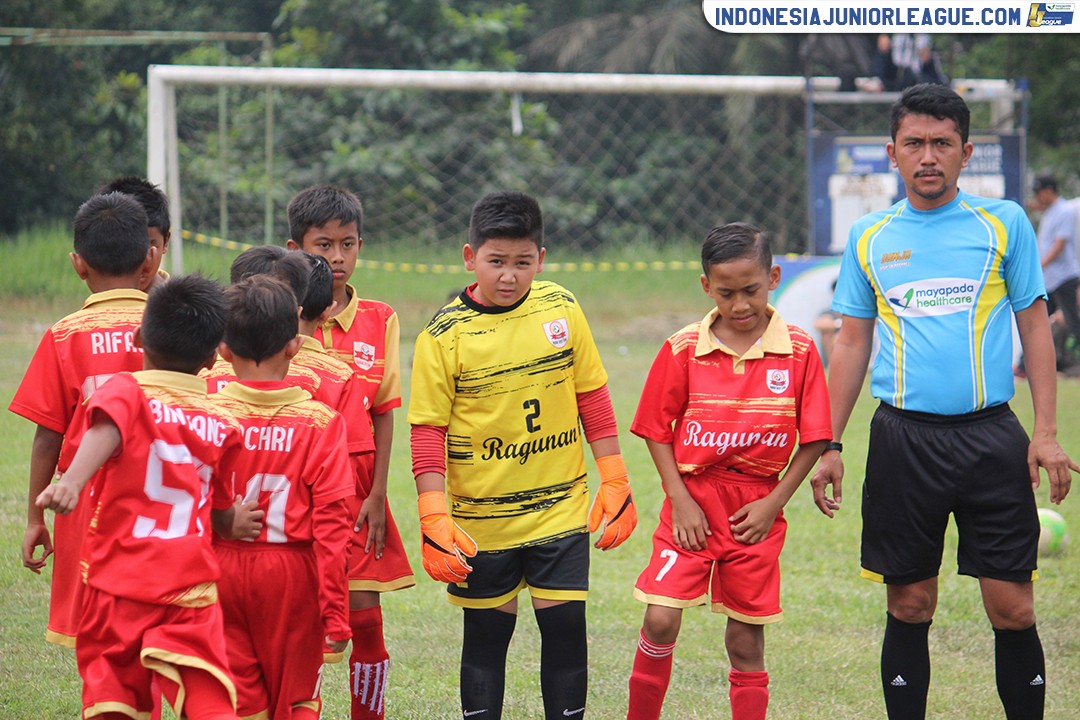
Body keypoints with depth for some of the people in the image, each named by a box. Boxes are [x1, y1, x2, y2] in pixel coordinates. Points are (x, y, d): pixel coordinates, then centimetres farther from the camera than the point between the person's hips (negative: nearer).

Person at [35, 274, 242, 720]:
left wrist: (72, 482, -41)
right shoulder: (220, 426, 10)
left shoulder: (126, 391, -2)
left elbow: (106, 430, -25)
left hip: (119, 585, -2)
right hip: (192, 586, 2)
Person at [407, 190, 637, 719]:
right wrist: (434, 519, -12)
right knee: (486, 634, 8)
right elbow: (428, 431, -7)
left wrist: (614, 482, 6)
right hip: (481, 518, -1)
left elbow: (592, 396, 7)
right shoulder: (443, 336, -9)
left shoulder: (561, 309, -2)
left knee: (565, 626, 0)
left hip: (560, 509, 1)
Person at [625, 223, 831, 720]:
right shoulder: (683, 350, -3)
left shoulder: (798, 352, -3)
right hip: (693, 500, 0)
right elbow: (657, 430, 3)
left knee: (747, 639, 5)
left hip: (756, 509, 0)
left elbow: (813, 438, 1)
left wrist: (773, 503, -5)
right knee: (660, 621, -10)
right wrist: (680, 500, -5)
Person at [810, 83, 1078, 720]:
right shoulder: (869, 238, 9)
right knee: (910, 606, 4)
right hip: (903, 440, 2)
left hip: (990, 434, -2)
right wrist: (828, 445, 10)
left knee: (1013, 608, -4)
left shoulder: (1004, 223, 3)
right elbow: (852, 344, 14)